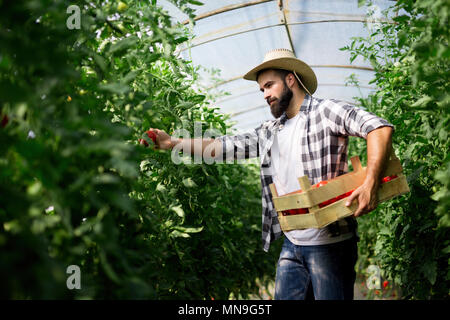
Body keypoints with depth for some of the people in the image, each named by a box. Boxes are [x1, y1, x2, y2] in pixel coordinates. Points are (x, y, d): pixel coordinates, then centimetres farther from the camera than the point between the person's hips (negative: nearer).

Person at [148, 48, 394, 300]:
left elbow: (380, 128, -17)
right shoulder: (270, 132, 17)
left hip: (329, 244, -7)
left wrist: (371, 185, -28)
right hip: (291, 244, 7)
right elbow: (227, 146, 16)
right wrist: (173, 142, 9)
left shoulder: (325, 111, -5)